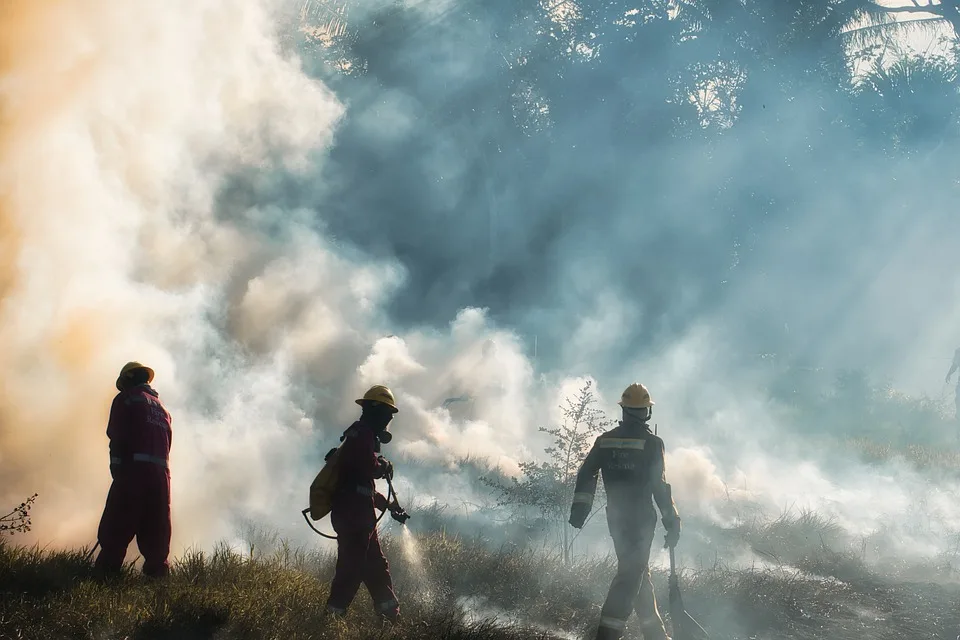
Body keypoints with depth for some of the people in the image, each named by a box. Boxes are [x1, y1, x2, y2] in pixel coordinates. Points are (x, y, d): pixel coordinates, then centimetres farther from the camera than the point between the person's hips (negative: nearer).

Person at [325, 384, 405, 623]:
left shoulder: (363, 436, 24)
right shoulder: (362, 434, -9)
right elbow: (370, 468, -23)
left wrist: (389, 506, 26)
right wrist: (385, 466, -1)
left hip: (358, 514, 11)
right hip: (353, 514, -11)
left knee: (376, 565, 14)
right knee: (352, 567, -12)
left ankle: (391, 616, 19)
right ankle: (334, 613, -13)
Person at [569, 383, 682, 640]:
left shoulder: (605, 440, 6)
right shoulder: (651, 443, -10)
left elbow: (586, 473, 1)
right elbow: (659, 485, -12)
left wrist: (580, 507, 2)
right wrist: (672, 522, -6)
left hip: (616, 517, 6)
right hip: (641, 517, -6)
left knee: (638, 570, 17)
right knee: (631, 573, -7)